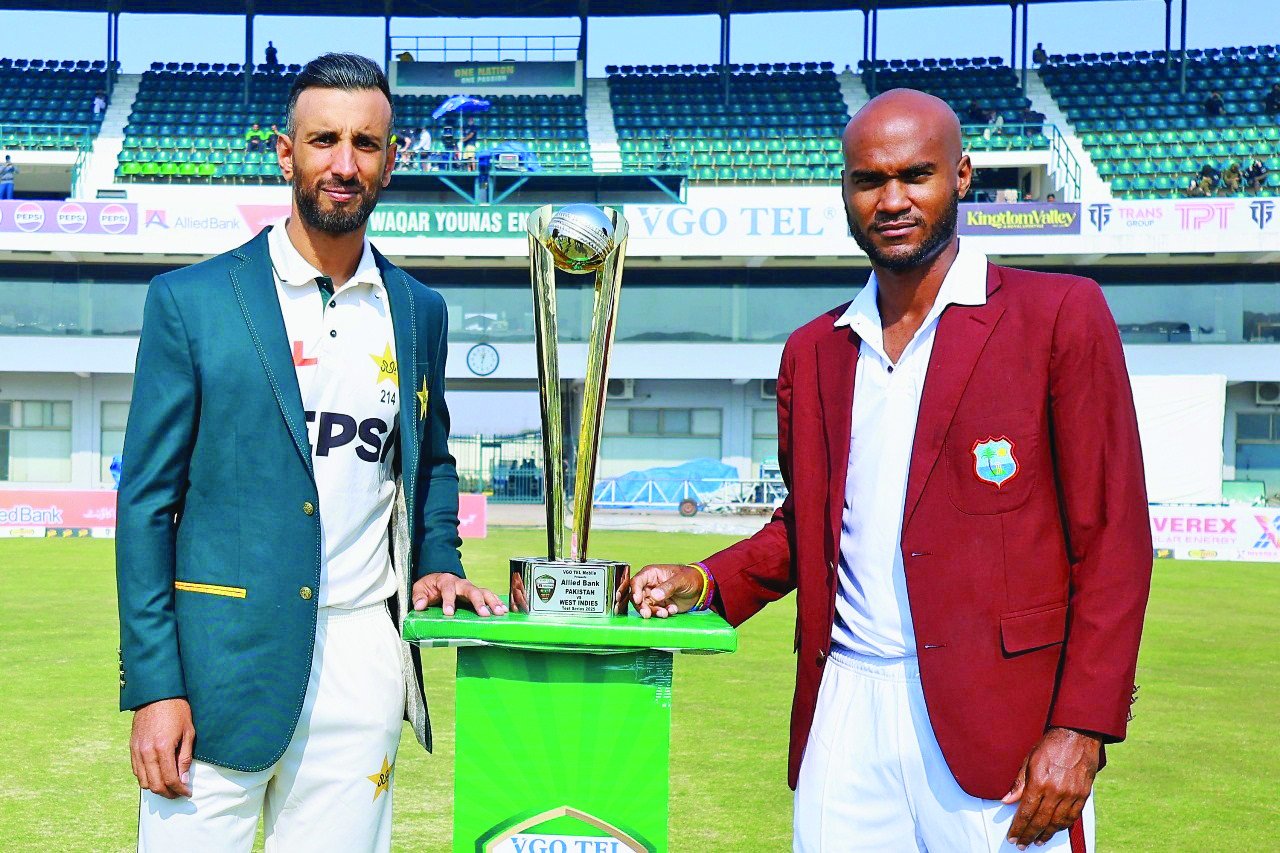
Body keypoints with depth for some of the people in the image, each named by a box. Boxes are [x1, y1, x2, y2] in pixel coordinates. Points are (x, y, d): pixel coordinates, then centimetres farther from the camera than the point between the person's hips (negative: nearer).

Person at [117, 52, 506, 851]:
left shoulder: (419, 312, 10)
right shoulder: (191, 300, -1)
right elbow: (147, 499, -3)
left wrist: (436, 565, 5)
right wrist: (153, 686, -8)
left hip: (365, 657, 3)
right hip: (223, 661, -3)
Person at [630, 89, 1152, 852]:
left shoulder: (1059, 315, -2)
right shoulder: (814, 351, 13)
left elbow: (1113, 538, -5)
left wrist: (1080, 729, -12)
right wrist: (706, 582, 3)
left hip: (996, 717, -4)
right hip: (846, 710, 4)